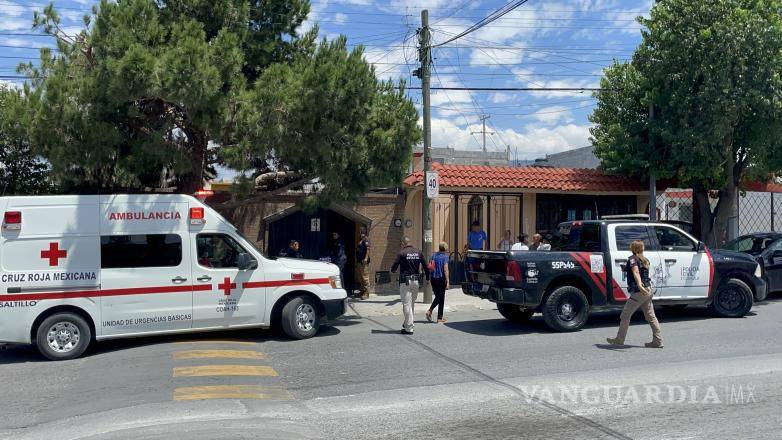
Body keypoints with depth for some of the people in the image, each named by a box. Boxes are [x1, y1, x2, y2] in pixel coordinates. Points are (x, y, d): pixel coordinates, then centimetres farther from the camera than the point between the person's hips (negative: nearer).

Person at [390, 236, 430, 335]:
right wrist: (427, 278, 16)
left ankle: (409, 328, -2)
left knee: (407, 304, -2)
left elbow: (395, 266, -7)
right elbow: (425, 267, 7)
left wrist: (392, 270, 16)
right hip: (416, 281, 5)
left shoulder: (401, 253, -8)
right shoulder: (418, 252, 6)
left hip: (405, 281, -5)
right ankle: (408, 324, 28)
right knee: (412, 304, 18)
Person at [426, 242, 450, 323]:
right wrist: (447, 282, -17)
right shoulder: (445, 256, -9)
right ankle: (440, 318, 8)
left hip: (433, 278, 5)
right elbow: (445, 269, -16)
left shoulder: (434, 255, 9)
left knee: (437, 297, 19)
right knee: (441, 298, 4)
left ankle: (430, 311, 0)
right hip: (441, 279, -5)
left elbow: (430, 267, 10)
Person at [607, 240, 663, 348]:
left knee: (625, 315, 3)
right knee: (650, 316, 10)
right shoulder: (644, 260, 14)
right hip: (648, 290, 8)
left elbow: (636, 272, -28)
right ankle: (658, 341, 8)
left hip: (639, 292, -8)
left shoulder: (633, 259, -10)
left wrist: (639, 285, -43)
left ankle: (619, 340, 10)